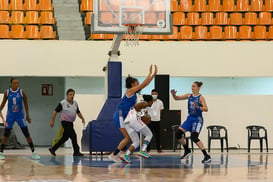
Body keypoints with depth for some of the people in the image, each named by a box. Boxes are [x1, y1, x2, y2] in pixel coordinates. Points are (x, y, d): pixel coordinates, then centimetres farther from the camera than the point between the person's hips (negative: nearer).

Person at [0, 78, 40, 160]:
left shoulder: (21, 92, -8)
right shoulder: (7, 92, -5)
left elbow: (25, 103, 2)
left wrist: (27, 115, 3)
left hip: (20, 115, -1)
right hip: (10, 115, 1)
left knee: (27, 134, -4)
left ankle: (33, 152, 0)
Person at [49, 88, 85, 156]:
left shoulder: (75, 103, 10)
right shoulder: (62, 103, -9)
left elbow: (78, 112, 20)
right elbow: (55, 111, -5)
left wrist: (82, 118, 4)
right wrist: (52, 121, -7)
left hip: (71, 123, 8)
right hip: (65, 122, -8)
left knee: (65, 137, 12)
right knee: (73, 136, -14)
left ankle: (53, 149, 23)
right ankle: (76, 151, -8)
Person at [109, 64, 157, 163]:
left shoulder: (134, 92, 14)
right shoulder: (130, 91, -10)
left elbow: (145, 84, 15)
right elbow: (143, 84, -13)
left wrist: (154, 74, 12)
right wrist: (150, 73, -7)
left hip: (125, 117, 9)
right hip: (120, 116, -9)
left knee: (130, 137, 6)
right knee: (128, 137, -10)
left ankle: (116, 154, 9)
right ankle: (113, 155, -7)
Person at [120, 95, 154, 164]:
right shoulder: (145, 103, 8)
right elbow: (136, 106, -11)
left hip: (126, 123, 8)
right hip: (134, 120, -8)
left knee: (136, 143, 10)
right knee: (149, 134, 6)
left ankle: (126, 155, -11)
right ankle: (143, 151, -11)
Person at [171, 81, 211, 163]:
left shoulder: (200, 97, -9)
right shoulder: (189, 96, 6)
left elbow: (206, 109, -18)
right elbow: (177, 98, 10)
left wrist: (198, 107, -34)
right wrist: (173, 94, -11)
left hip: (197, 119, -7)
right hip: (190, 118, 7)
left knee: (194, 137, -23)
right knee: (178, 134, 0)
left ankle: (207, 156, -20)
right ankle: (187, 151, 20)